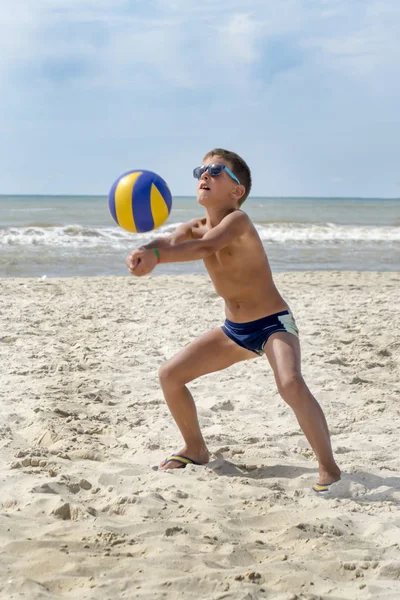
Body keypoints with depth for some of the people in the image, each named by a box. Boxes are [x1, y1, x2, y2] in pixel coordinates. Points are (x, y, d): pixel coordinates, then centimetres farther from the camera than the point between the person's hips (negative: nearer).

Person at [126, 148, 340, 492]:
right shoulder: (194, 228, 1)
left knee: (291, 384, -33)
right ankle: (196, 450, 26)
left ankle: (329, 468, -19)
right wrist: (143, 253, -45)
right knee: (170, 375, 6)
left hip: (274, 324, -8)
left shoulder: (237, 220, -20)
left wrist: (155, 256, -53)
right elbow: (169, 241, -21)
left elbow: (206, 247, -40)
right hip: (234, 330, 8)